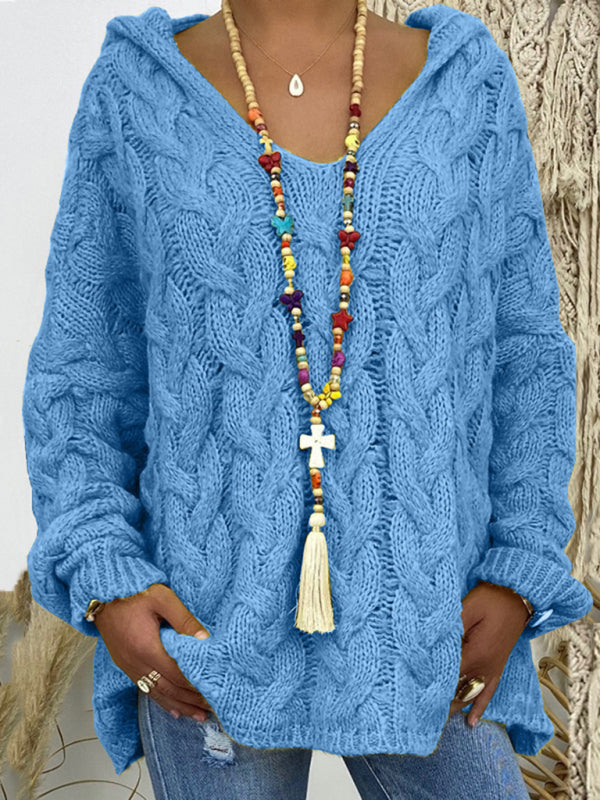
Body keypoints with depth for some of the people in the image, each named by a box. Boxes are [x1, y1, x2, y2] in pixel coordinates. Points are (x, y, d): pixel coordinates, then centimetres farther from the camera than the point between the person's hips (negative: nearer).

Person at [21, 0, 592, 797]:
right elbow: (85, 373, 3)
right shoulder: (136, 93, -1)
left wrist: (518, 581, -3)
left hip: (422, 632, 1)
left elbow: (520, 354, 5)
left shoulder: (467, 84, 2)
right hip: (208, 627, -1)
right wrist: (104, 582, -9)